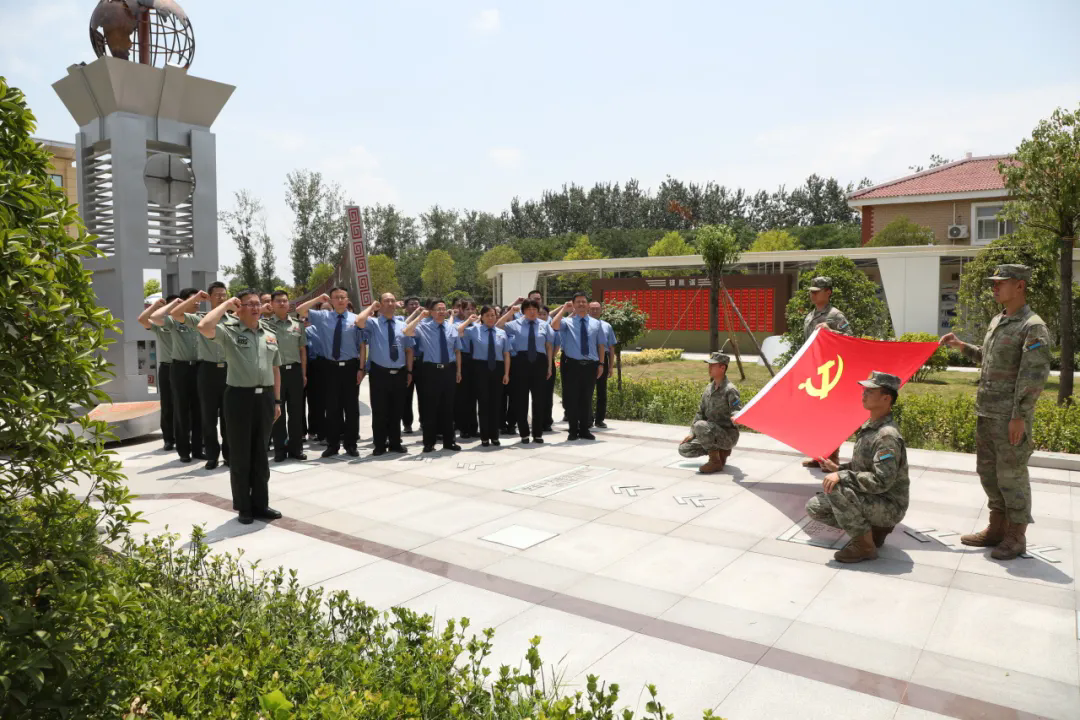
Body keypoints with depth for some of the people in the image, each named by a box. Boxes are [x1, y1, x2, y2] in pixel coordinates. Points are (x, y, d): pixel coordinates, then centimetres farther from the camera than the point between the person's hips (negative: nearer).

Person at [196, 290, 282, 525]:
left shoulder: (270, 336, 12)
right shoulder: (229, 331, -4)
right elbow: (204, 327, -25)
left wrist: (277, 400, 12)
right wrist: (226, 305, -13)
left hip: (265, 397, 5)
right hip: (240, 396, -5)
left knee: (260, 454, 12)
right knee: (241, 455, 5)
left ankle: (260, 504, 23)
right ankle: (244, 507, 17)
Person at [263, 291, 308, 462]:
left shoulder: (297, 324, 8)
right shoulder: (265, 323, 1)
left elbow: (303, 350, 10)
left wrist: (303, 374, 6)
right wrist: (261, 309, -8)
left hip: (294, 371, 2)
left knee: (296, 411, 8)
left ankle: (296, 448, 19)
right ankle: (279, 449, 16)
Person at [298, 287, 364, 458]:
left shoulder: (356, 319, -2)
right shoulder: (323, 316, 4)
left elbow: (362, 345, -2)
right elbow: (300, 310, 1)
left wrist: (361, 368, -6)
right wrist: (318, 299, -6)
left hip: (351, 367, -1)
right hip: (331, 367, 1)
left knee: (351, 407, 7)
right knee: (332, 407, 8)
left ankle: (351, 444, 19)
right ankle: (333, 444, 20)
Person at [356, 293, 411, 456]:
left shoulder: (402, 325, 10)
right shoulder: (373, 323, -2)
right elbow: (359, 321, -25)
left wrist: (409, 371, 10)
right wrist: (371, 307, -9)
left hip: (399, 374, 4)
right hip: (380, 373, -3)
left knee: (397, 411, 12)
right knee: (379, 412, 3)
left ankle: (395, 443, 25)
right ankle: (380, 445, 15)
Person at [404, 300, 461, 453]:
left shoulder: (452, 328, 9)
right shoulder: (424, 327, -5)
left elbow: (457, 350, 13)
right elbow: (407, 332, -24)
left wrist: (458, 370, 10)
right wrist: (420, 316, -18)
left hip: (449, 370, 4)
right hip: (431, 370, -4)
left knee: (448, 407, 12)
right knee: (430, 407, 2)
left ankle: (448, 441, 23)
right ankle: (429, 443, 13)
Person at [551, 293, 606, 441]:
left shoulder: (596, 323, 10)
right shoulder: (567, 322, 1)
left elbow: (600, 345, 12)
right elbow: (554, 326, -20)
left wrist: (601, 364, 6)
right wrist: (563, 309, -12)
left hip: (591, 365, 2)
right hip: (573, 365, -2)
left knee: (587, 399, 10)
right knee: (572, 398, 1)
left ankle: (584, 430, 21)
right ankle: (573, 430, 13)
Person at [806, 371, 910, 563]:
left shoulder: (887, 436, -25)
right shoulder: (868, 427, 5)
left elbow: (882, 481, -31)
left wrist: (842, 476, -30)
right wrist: (838, 468, 1)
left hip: (889, 507, -9)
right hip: (871, 501, 9)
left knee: (836, 487, -31)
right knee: (814, 507, 6)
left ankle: (864, 545, -14)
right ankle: (874, 528, 11)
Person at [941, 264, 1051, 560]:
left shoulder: (1033, 327, -12)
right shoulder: (997, 322, 14)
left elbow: (1034, 376, -17)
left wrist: (1019, 416, -20)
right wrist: (962, 346, 15)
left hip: (1010, 417, -8)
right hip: (986, 412, 8)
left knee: (1011, 475, 1)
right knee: (987, 470, 15)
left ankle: (1016, 536, 14)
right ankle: (997, 528, 27)